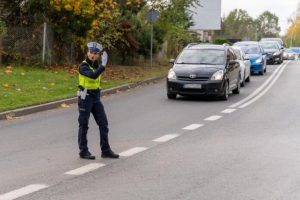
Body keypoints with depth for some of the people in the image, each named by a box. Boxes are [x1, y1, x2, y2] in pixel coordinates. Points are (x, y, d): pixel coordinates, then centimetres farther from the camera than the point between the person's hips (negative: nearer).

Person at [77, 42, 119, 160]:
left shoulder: (97, 65, 8)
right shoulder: (83, 66, -15)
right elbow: (93, 75, -34)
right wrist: (103, 65, -38)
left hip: (96, 98, 7)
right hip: (85, 98, -7)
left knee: (103, 124, 7)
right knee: (84, 125, 2)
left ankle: (105, 150, 15)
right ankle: (83, 151, 12)